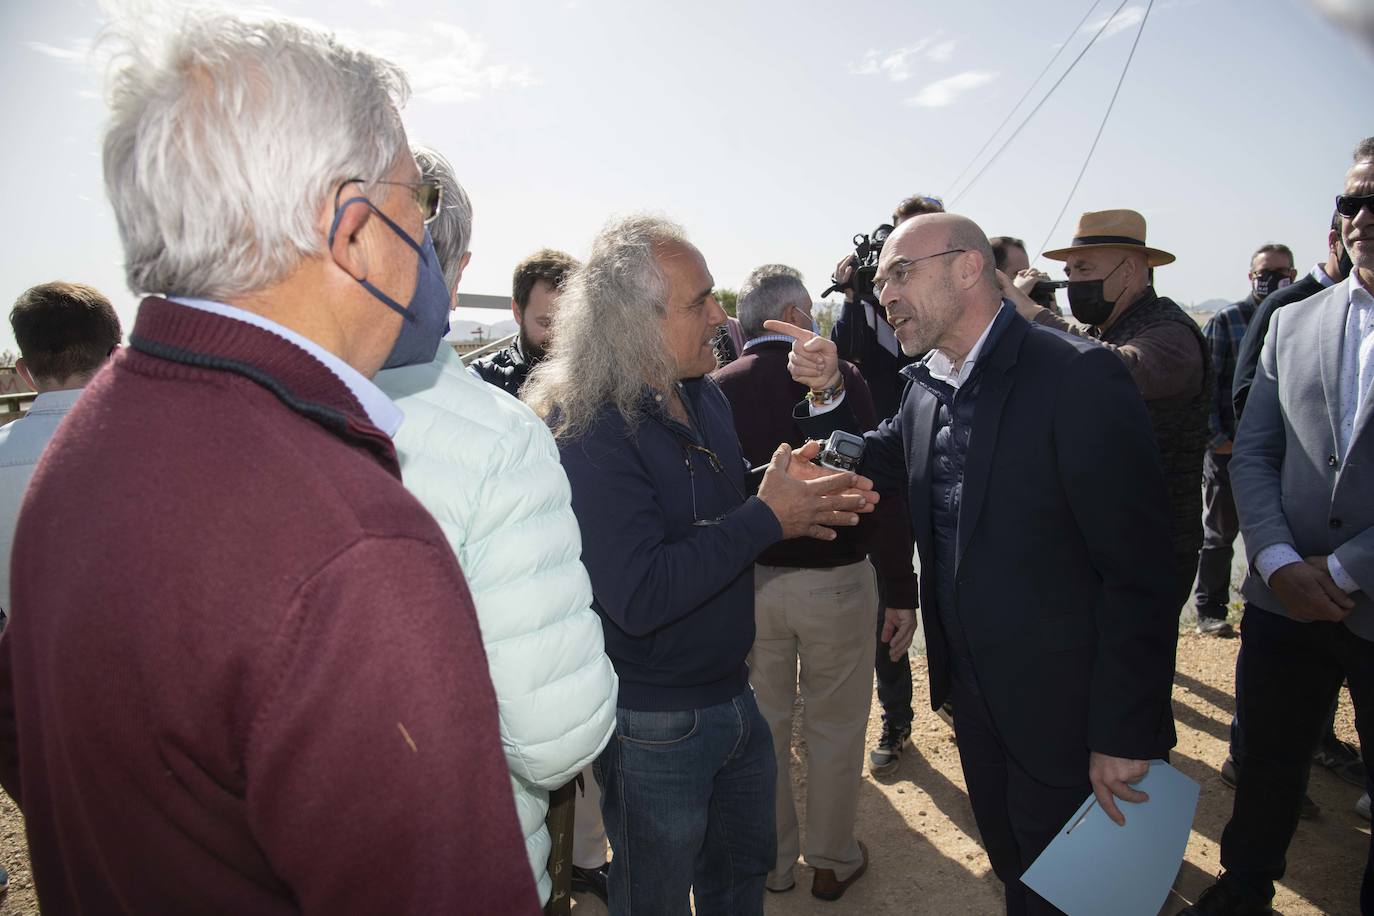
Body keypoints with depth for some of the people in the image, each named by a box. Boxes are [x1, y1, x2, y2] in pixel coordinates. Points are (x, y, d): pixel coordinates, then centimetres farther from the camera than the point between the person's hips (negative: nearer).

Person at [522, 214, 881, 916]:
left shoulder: (705, 397, 2)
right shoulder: (586, 429, -25)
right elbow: (638, 596, -31)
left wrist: (789, 496, -8)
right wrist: (766, 518, -25)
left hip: (732, 695, 8)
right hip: (652, 726, -7)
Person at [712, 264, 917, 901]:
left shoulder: (717, 389, -6)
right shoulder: (838, 379, -13)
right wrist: (901, 590, -8)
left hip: (747, 581, 3)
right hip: (834, 579, -2)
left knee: (763, 725, 18)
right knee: (834, 729, 15)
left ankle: (773, 862, 35)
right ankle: (833, 862, 33)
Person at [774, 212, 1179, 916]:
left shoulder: (1078, 376, -23)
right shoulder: (925, 386, 2)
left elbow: (1138, 573, -22)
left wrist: (1124, 736, -20)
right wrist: (827, 392, -5)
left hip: (1061, 715, -6)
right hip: (972, 694, 7)